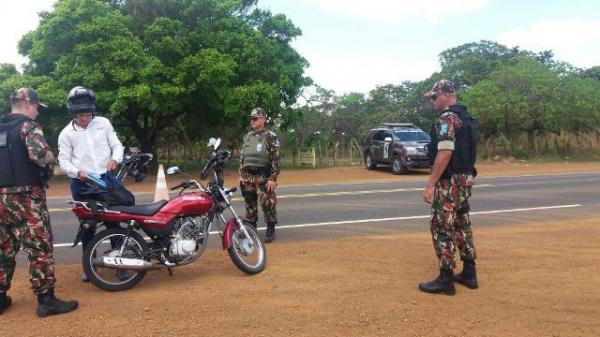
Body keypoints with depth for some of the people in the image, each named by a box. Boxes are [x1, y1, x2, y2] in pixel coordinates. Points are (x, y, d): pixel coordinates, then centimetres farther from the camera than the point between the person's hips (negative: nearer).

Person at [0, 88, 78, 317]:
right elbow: (40, 154, -26)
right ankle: (46, 300, -1)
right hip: (26, 197, -8)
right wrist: (51, 158, -7)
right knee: (40, 248, -3)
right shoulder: (28, 126, -9)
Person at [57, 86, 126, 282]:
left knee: (113, 222, 1)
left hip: (106, 179, 0)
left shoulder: (103, 123, 5)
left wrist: (115, 158, -16)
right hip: (82, 184, 0)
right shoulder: (67, 133, 3)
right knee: (87, 225, 8)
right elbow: (64, 160, 0)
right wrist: (77, 172, -19)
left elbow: (117, 145, 6)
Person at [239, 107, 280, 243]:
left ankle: (270, 229, 6)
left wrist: (273, 178, -16)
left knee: (267, 203, -8)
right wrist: (241, 175, 12)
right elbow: (242, 157, 19)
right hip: (248, 176, 6)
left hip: (264, 176, -6)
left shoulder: (271, 136, -6)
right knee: (250, 204, 11)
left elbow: (275, 159, -10)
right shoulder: (247, 137, 14)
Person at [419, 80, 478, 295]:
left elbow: (445, 153, -24)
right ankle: (469, 273, 23)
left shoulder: (446, 118, -15)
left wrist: (430, 185, -24)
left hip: (450, 181, -10)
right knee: (462, 225, 16)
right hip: (466, 178, 10)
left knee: (442, 227, -4)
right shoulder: (466, 118, 15)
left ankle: (446, 280, 0)